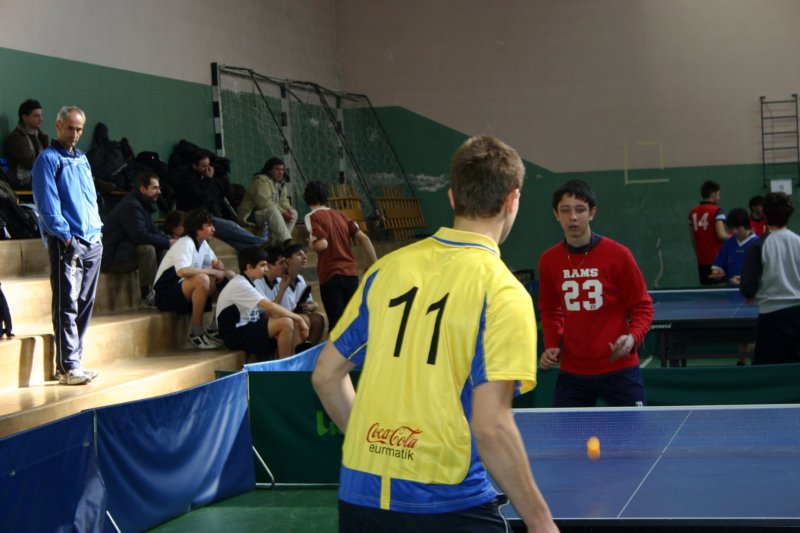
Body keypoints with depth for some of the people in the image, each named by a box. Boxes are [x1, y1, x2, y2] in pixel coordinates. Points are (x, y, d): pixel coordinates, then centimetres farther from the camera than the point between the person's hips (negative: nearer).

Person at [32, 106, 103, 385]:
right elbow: (47, 204, -10)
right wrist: (65, 235, -17)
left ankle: (73, 361, 15)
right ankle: (68, 367, -9)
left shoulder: (82, 159, 20)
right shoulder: (48, 159, -3)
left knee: (85, 304, 9)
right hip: (66, 243, -7)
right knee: (67, 306, -9)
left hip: (92, 241, 8)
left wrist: (97, 230, 13)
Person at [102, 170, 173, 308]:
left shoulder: (143, 204, 13)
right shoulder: (131, 206, -20)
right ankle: (147, 297, -25)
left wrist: (170, 241, -6)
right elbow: (140, 236, -30)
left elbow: (154, 232, 14)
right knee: (147, 249, -30)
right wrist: (168, 242, -22)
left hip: (126, 252, 10)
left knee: (162, 249, 4)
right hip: (111, 259, -10)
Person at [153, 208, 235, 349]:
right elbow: (182, 271, -37)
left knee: (229, 276, 1)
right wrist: (212, 271, -27)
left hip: (187, 292, 9)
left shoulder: (203, 244, 9)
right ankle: (196, 333, -24)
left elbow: (216, 263, 22)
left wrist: (218, 266, -4)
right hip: (166, 295, -9)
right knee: (202, 279, -36)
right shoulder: (185, 244, -18)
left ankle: (214, 328, 2)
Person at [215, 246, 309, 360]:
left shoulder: (246, 284, 15)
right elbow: (271, 307, -24)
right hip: (235, 335, -10)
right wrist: (298, 318, -17)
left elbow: (265, 313, 12)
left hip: (245, 330, 10)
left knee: (290, 323, 2)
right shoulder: (240, 285, -16)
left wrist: (296, 319, -1)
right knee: (286, 323, -22)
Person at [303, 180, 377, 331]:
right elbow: (363, 238, 8)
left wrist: (310, 244, 6)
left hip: (330, 275, -5)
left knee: (336, 322, -7)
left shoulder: (312, 217, -3)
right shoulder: (340, 215, 15)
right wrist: (375, 265, 11)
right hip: (351, 273, 5)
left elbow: (322, 244, -16)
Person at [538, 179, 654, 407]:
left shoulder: (618, 255, -8)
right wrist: (551, 345, 2)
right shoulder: (549, 261, 2)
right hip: (572, 372, 3)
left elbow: (642, 306, -1)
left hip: (619, 368, -3)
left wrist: (632, 338, -20)